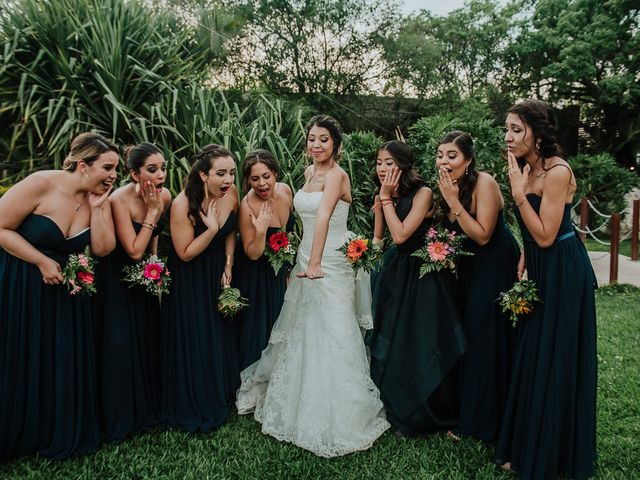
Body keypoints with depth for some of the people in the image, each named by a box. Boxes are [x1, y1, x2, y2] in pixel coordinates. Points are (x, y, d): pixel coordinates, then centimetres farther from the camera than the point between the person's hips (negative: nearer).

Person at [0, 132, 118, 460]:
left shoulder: (99, 198, -4)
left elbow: (102, 249, -10)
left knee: (62, 364, 11)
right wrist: (43, 262, -19)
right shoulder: (42, 184, -20)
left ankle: (59, 435, 30)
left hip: (65, 289, 5)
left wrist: (97, 207, -18)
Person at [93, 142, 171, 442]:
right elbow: (134, 251, -27)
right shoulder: (119, 200, -27)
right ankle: (118, 417, 15)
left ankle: (147, 406, 31)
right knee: (119, 342, -5)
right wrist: (151, 210, -27)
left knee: (148, 337, 12)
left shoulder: (165, 196, -8)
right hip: (116, 278, -6)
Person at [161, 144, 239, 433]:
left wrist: (228, 264, -3)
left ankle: (221, 395, 43)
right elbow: (185, 253, -22)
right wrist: (211, 229, -33)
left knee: (221, 335, 19)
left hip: (218, 272, 6)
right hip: (190, 279, -5)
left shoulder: (231, 193, -13)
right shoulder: (183, 205, -29)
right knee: (193, 341, 6)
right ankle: (193, 407, 29)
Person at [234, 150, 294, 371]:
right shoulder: (247, 206, -31)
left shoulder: (285, 190, -15)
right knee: (257, 322, 9)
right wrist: (260, 231, -40)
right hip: (255, 273, -6)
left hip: (279, 267, 6)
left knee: (278, 320, 23)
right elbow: (252, 254, -23)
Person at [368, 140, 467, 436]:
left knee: (421, 344, 1)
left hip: (424, 276, -7)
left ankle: (421, 417, 21)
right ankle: (398, 409, 32)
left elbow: (401, 235, -22)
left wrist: (386, 198, -18)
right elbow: (378, 238, 11)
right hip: (396, 273, 7)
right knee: (392, 341, 12)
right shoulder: (383, 197, 5)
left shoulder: (422, 193, -14)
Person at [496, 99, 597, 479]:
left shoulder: (557, 172, -19)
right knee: (531, 359, 16)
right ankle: (527, 447, 33)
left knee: (555, 363, 3)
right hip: (540, 270, 9)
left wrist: (519, 192, -23)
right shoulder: (527, 168, 8)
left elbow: (545, 236, -22)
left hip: (563, 272, -9)